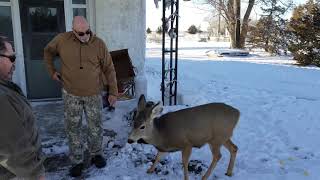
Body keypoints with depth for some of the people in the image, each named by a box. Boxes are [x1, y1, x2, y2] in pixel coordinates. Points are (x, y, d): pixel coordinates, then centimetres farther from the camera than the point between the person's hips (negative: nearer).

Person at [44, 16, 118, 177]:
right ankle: (77, 161, 24)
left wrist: (113, 92, -5)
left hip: (93, 94, 0)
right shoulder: (62, 40, -7)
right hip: (71, 94, 1)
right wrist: (52, 71, 7)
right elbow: (48, 51, 14)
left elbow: (109, 69, -5)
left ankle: (96, 154, 32)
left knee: (95, 126, 10)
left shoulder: (99, 44, -9)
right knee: (73, 128, 8)